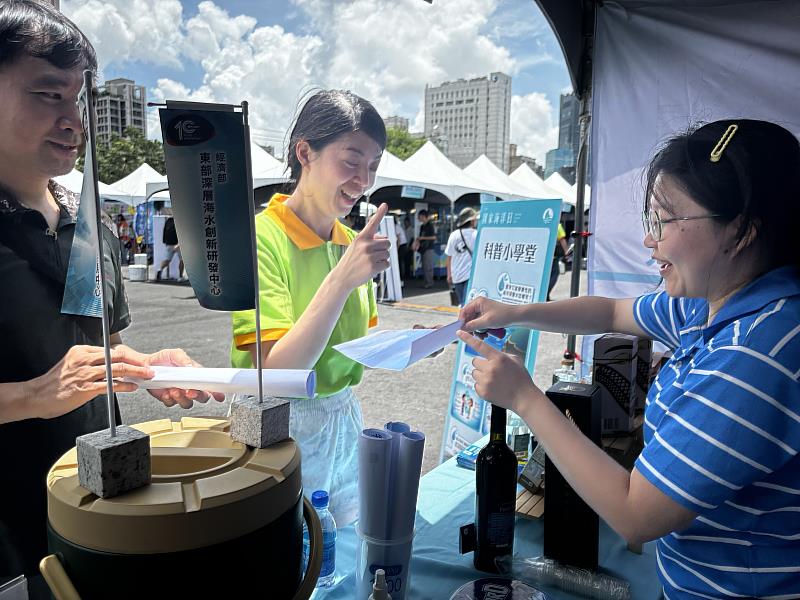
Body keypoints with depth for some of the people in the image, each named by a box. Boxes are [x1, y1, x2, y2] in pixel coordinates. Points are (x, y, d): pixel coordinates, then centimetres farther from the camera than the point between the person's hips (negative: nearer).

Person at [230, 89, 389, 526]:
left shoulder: (353, 243, 3)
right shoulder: (260, 239, -17)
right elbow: (276, 370, -24)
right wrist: (342, 279, -32)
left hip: (344, 421, 6)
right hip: (281, 428, -6)